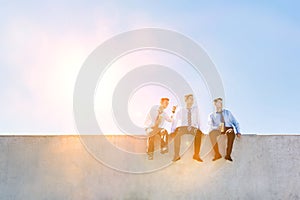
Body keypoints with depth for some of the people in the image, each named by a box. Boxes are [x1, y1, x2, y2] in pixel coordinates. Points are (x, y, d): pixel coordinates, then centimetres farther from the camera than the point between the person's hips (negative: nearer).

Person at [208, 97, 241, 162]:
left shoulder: (227, 112, 20)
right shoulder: (211, 115, 15)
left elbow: (236, 123, 14)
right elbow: (211, 126, -2)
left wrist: (238, 132, -3)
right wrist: (217, 127, -24)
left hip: (228, 128, 0)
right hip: (218, 130, 0)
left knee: (231, 133, -37)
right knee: (212, 133, -36)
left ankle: (228, 155, -35)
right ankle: (217, 154, -32)